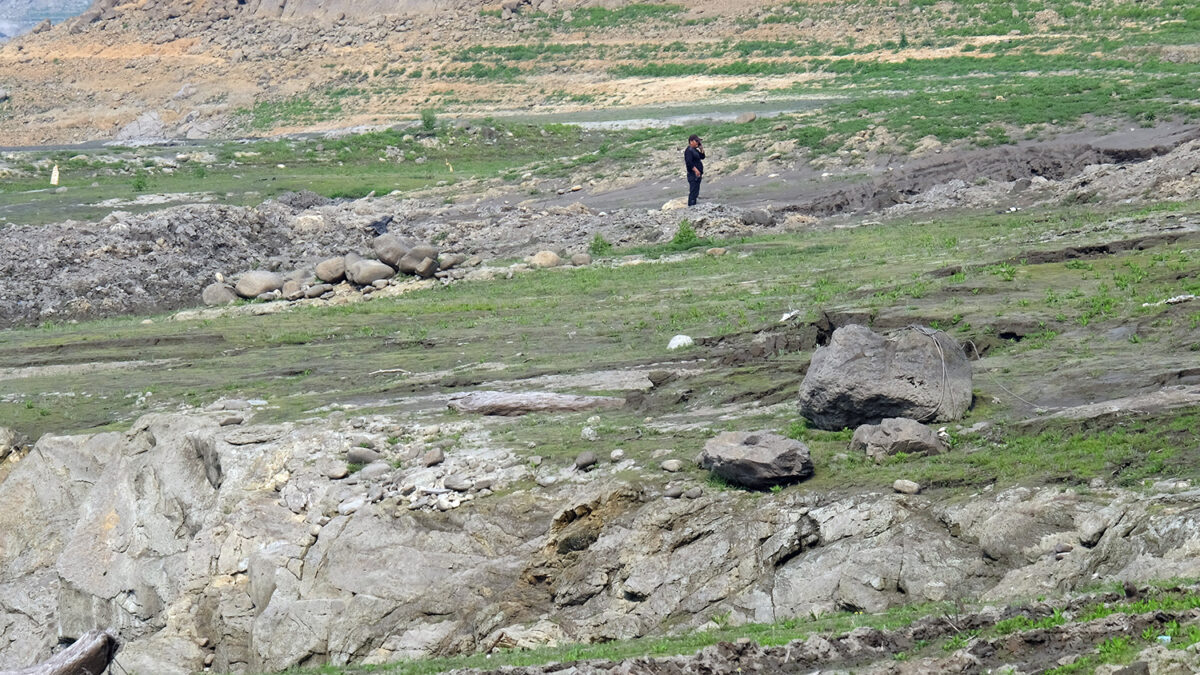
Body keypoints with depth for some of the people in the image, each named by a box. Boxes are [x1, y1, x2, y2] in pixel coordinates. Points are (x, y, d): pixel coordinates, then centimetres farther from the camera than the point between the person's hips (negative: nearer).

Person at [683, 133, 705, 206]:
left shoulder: (695, 150, 17)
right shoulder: (688, 150, -13)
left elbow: (702, 157, 23)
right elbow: (689, 162, -23)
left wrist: (701, 149, 9)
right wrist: (696, 170, -27)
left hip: (697, 175, 10)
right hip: (693, 175, -10)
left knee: (696, 192, 13)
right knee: (693, 191, -12)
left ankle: (693, 206, 18)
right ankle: (691, 206, -12)